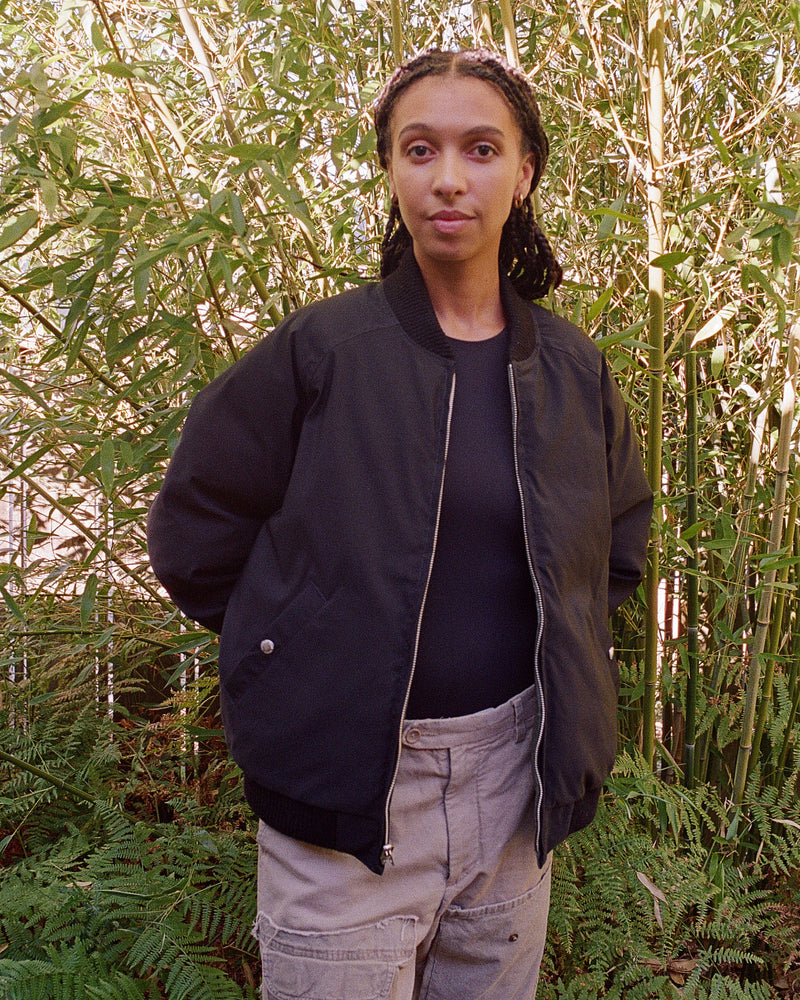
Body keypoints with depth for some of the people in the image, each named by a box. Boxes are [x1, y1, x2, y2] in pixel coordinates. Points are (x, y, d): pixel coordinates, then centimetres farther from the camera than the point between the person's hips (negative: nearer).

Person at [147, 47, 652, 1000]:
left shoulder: (572, 368, 2)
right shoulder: (321, 351, -8)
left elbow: (622, 531, 19)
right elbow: (194, 529, -1)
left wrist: (570, 649, 10)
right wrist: (300, 651, -1)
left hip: (513, 774, 4)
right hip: (343, 783, -3)